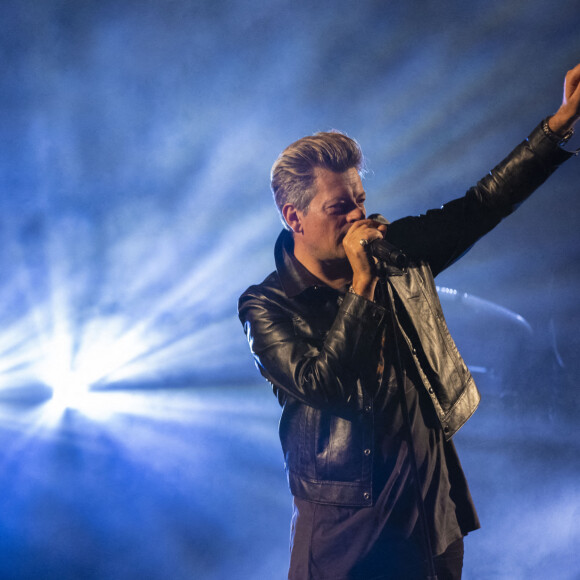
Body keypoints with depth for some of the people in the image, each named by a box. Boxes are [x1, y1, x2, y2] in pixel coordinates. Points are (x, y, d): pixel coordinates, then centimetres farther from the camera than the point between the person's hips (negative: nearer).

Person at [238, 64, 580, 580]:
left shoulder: (396, 253, 4)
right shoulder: (267, 306, -9)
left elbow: (479, 207, 8)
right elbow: (320, 384, -23)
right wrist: (362, 286, -23)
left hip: (432, 498, 4)